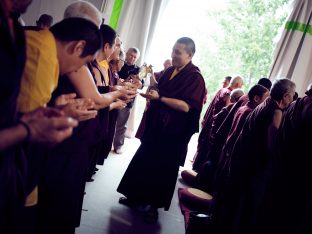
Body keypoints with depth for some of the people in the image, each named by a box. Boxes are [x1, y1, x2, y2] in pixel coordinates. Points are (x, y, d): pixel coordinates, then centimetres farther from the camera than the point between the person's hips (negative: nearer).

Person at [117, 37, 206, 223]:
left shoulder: (195, 77, -15)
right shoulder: (170, 71, 7)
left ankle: (155, 204, 22)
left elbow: (186, 106, -24)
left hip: (173, 131, -7)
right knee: (144, 160, 14)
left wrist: (159, 98, -25)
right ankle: (138, 196, 31)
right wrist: (152, 93, 0)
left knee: (163, 168, 5)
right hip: (156, 124, 7)